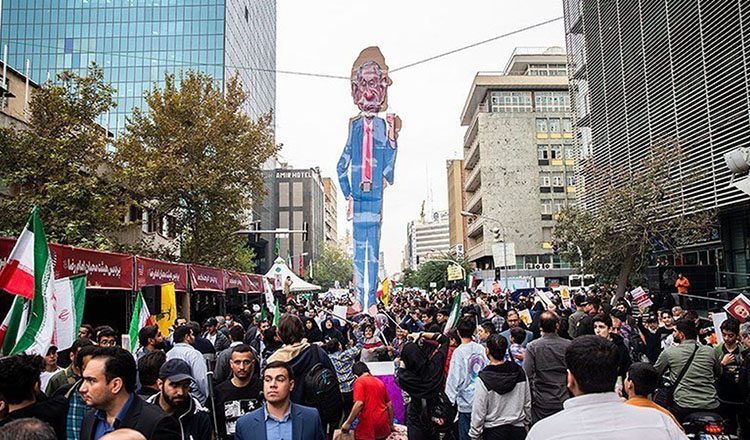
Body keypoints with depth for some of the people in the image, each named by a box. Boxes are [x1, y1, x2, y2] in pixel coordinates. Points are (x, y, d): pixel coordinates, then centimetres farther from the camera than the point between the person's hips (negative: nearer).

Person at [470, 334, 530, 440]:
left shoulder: (484, 379, -19)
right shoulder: (520, 372, -8)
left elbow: (478, 412, -13)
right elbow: (527, 403, 4)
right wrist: (526, 422, 19)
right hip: (518, 430, 4)